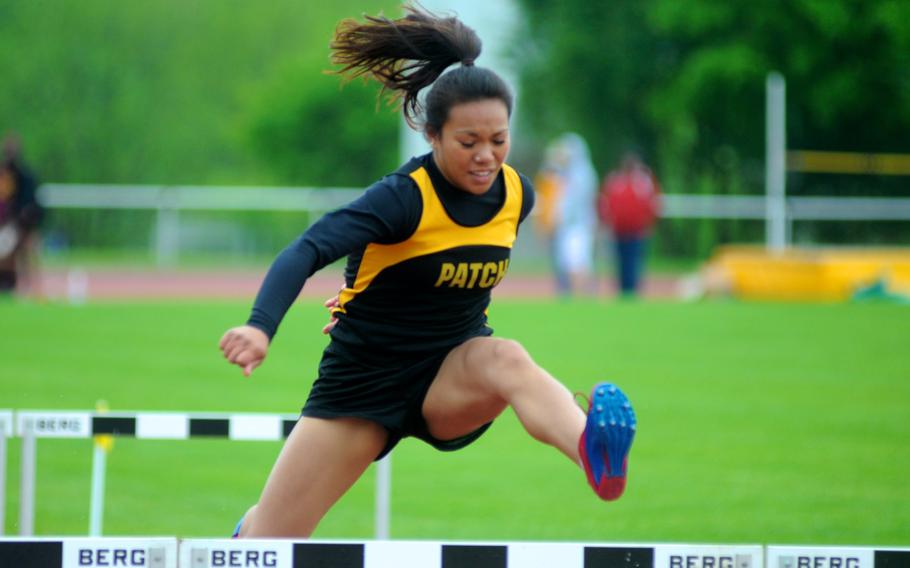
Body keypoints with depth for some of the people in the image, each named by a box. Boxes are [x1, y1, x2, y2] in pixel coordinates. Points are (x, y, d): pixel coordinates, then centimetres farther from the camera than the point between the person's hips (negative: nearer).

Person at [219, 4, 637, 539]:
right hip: (364, 376, -3)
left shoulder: (516, 195, -4)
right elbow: (307, 251, -36)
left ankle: (596, 455, -65)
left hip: (452, 374, 3)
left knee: (506, 359, -34)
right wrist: (260, 328, -53)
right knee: (268, 547, -1)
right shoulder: (405, 197, -21)